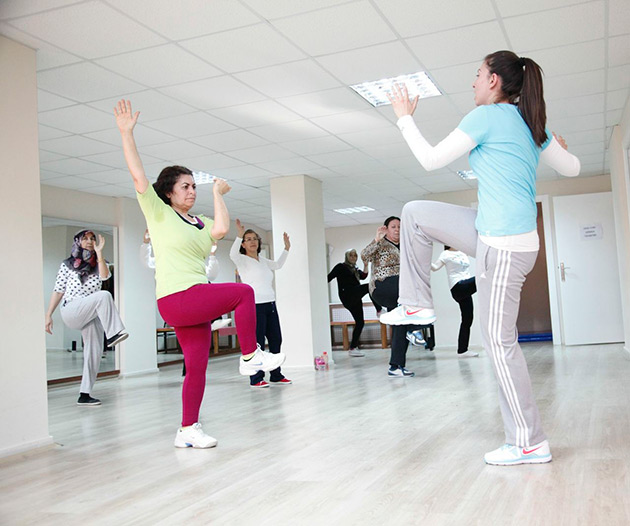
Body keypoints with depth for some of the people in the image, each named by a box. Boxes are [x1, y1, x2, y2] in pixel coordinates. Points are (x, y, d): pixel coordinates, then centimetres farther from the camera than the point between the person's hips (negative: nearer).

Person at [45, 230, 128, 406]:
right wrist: (48, 315, 1)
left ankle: (84, 394, 2)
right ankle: (112, 335, -34)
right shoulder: (67, 264, 9)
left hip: (92, 315, 4)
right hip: (71, 311, -4)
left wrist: (99, 253, -12)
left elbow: (105, 276, -8)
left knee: (95, 351, -4)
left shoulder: (98, 264, 16)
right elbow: (58, 291, 6)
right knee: (104, 296, -30)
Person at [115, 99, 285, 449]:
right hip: (176, 299, -7)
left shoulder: (199, 223, 17)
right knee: (243, 292, -15)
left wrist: (217, 194, 5)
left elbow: (221, 229, -5)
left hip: (195, 304, 7)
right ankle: (250, 356, -5)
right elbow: (138, 176, -8)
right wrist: (126, 133, -13)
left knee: (197, 368, 6)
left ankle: (188, 430, 15)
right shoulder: (159, 212, 2)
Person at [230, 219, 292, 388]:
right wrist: (239, 235, -36)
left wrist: (286, 248, 30)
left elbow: (278, 265, 36)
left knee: (276, 340, 10)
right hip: (254, 306, -7)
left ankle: (276, 375, 20)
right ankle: (256, 379, 0)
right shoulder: (242, 260, -2)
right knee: (257, 343, -8)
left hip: (270, 304, 7)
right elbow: (233, 254, -25)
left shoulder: (262, 260, 18)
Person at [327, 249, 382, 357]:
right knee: (369, 287, -23)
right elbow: (329, 277, -3)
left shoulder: (355, 269, 25)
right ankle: (379, 311, -23)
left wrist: (366, 265, -4)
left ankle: (353, 348, 9)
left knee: (360, 322, 5)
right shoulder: (341, 267, 4)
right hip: (347, 295, -8)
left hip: (355, 299, 8)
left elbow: (363, 276, 8)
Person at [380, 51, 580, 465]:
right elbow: (571, 168, 23)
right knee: (415, 213, 14)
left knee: (500, 342, -2)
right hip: (494, 235, 9)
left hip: (504, 246, -9)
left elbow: (431, 159, -6)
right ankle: (417, 304, 19)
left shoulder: (487, 116, -10)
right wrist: (556, 146, 45)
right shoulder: (530, 124, 13)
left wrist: (405, 118, 7)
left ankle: (530, 443, 8)